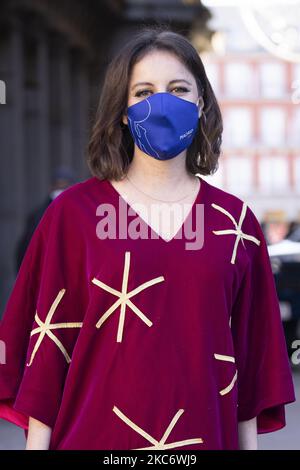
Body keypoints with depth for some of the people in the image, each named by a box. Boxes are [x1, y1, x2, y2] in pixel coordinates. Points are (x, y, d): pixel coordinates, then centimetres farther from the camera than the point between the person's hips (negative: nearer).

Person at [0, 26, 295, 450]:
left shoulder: (234, 222, 4)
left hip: (203, 434, 2)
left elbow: (249, 358, 7)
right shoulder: (74, 212, -2)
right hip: (96, 434, -2)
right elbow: (46, 345, -3)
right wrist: (37, 444, -6)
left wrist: (248, 444, 5)